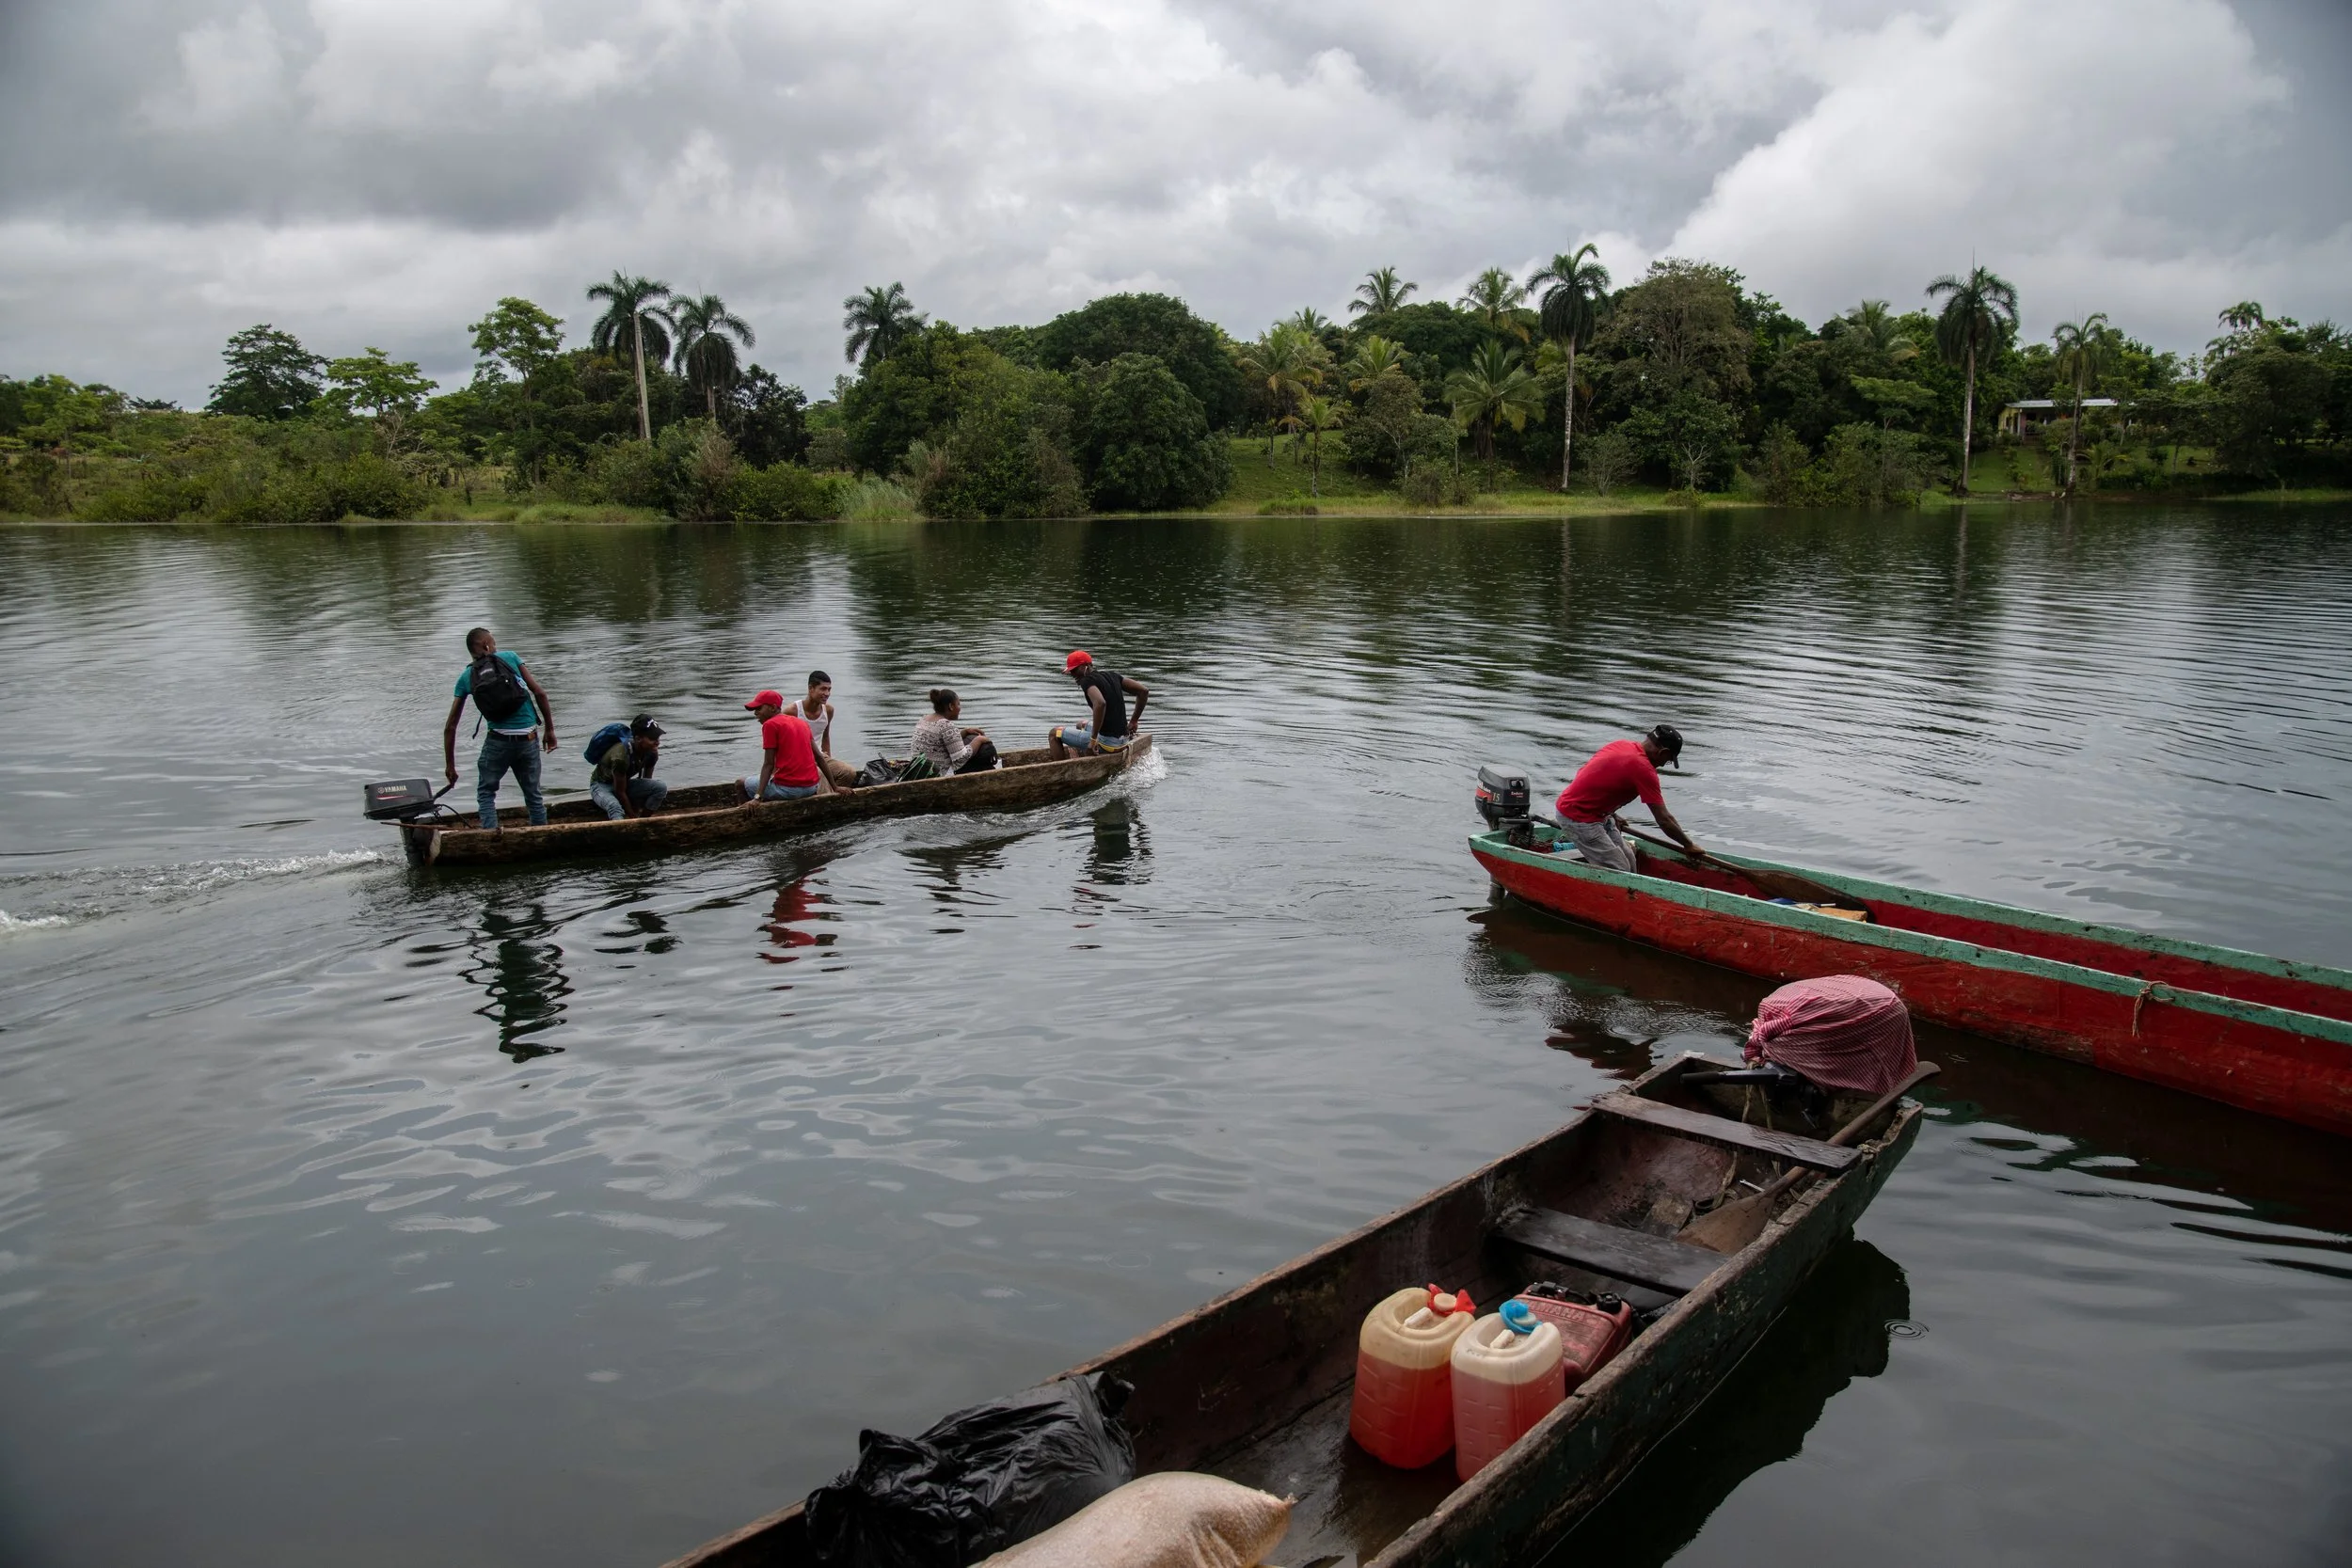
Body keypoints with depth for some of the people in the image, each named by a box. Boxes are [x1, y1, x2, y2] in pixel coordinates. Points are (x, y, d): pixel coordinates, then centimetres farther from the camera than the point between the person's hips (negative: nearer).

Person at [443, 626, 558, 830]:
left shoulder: (466, 677, 9)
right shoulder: (511, 658, 6)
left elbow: (450, 726, 9)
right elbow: (539, 694, -1)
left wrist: (449, 765, 16)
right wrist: (549, 729, 6)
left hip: (498, 741, 0)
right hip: (529, 739, 0)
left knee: (486, 792, 18)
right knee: (533, 795, 16)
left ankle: (491, 833, 2)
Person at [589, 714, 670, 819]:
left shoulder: (652, 752, -16)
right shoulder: (620, 755, -36)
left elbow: (647, 781, -1)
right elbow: (620, 792, -27)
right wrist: (634, 818, -20)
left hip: (625, 783, 6)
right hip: (602, 785, -6)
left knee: (661, 788, -18)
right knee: (615, 807, -40)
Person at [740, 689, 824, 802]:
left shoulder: (770, 725, -5)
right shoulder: (802, 722, 14)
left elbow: (769, 764, -11)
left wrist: (758, 796, -15)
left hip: (788, 788, -7)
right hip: (812, 787, 7)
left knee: (742, 783, 13)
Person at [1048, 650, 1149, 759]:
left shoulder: (1087, 680, -13)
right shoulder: (1112, 675, 10)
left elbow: (1100, 703, -33)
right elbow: (1144, 691, 10)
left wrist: (1093, 739, -25)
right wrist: (1134, 721, 17)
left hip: (1106, 742, -9)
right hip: (1122, 741, 9)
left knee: (1055, 733, 6)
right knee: (1081, 726, 35)